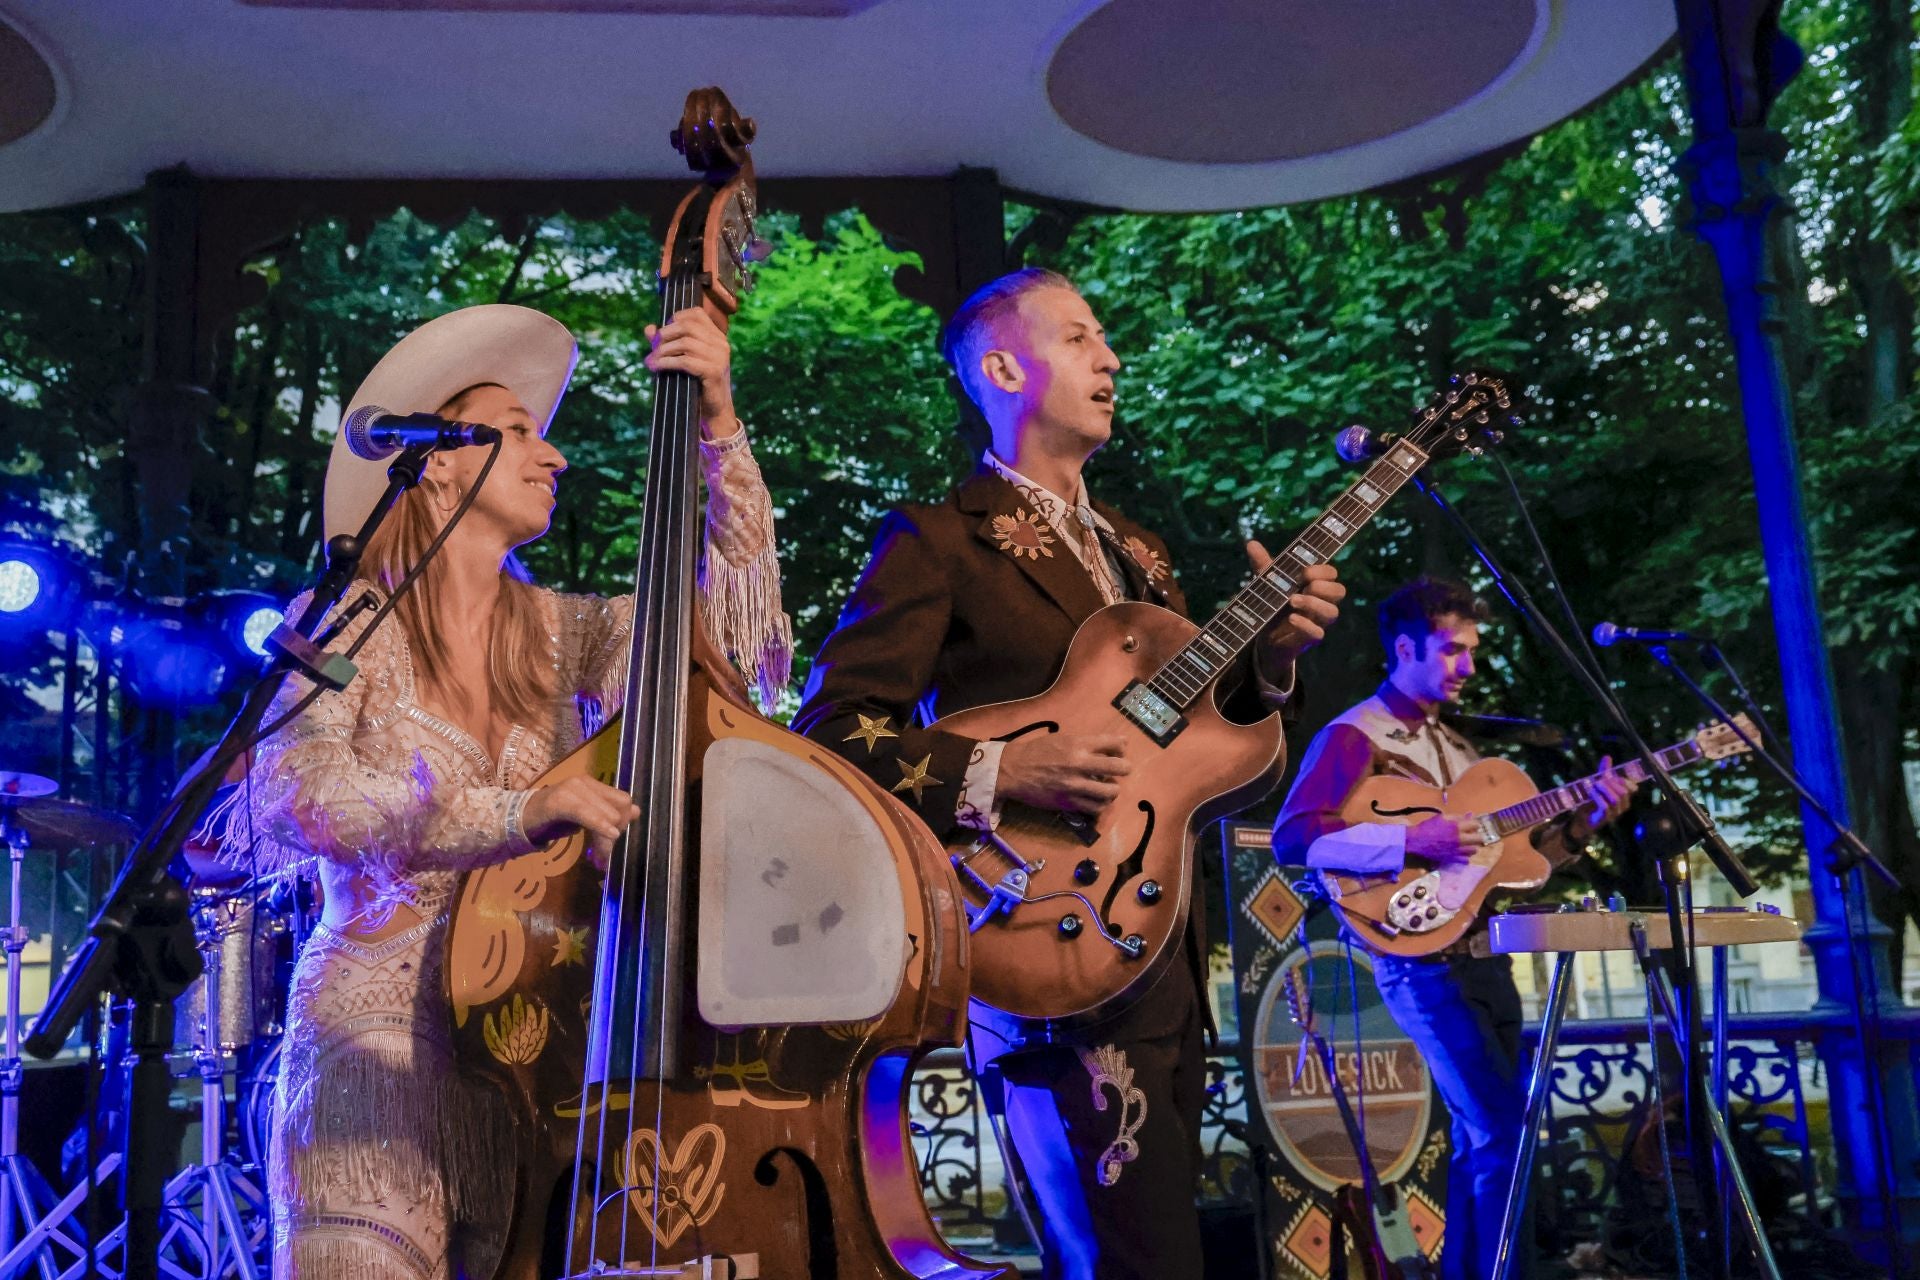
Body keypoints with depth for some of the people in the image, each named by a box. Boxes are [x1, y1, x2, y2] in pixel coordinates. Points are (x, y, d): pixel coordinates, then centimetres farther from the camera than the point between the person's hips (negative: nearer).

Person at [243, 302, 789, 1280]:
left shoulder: (560, 632, 10)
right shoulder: (351, 623, -1)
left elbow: (733, 602, 0)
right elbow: (289, 794, -17)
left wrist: (716, 425, -8)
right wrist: (513, 816, -29)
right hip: (379, 1041, -3)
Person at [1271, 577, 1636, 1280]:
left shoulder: (1453, 743, 18)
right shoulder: (1354, 736, -8)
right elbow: (1293, 837, -21)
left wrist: (1591, 816, 3)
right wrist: (1413, 839, -26)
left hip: (1483, 954, 9)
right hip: (1421, 958, -8)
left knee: (1480, 1134, 12)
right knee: (1502, 1131, -11)